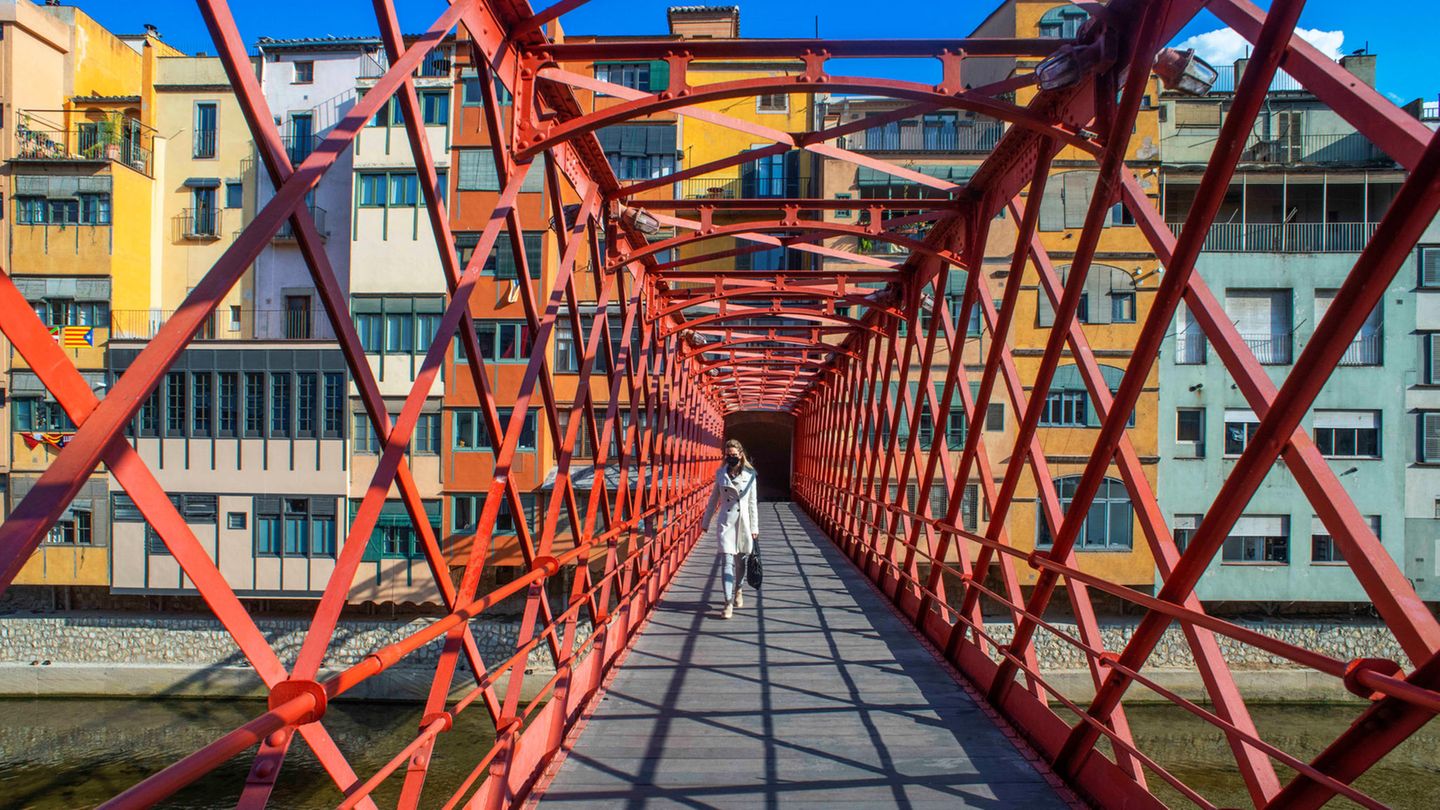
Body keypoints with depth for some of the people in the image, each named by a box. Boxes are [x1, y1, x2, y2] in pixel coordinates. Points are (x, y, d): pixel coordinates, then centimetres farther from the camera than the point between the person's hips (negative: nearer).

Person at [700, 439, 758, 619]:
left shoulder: (750, 474, -1)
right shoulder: (720, 473, 2)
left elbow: (752, 503, 2)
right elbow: (713, 499, 10)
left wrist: (754, 527, 2)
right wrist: (706, 522, 12)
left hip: (743, 521, 0)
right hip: (725, 521, 0)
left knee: (740, 560, 12)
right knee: (727, 561, -8)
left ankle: (737, 591, 38)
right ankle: (729, 602, -4)